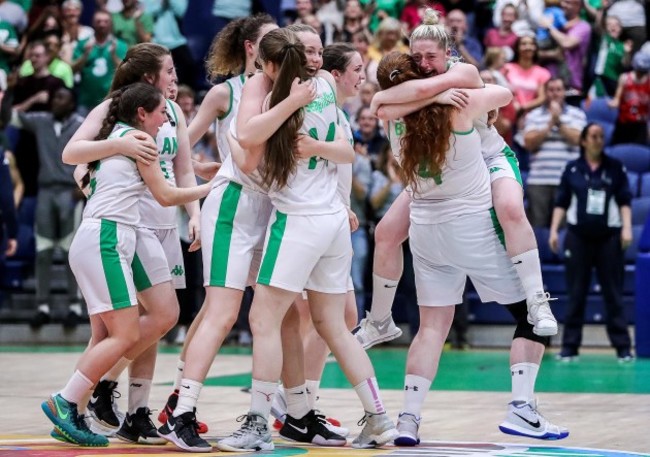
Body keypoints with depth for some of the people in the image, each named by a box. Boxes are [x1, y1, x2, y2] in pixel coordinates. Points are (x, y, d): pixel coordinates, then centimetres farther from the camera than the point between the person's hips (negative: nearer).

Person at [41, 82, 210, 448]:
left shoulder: (116, 138, 23)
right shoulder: (136, 137, -2)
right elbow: (166, 195, -2)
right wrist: (210, 187, 11)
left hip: (97, 242, 10)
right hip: (106, 240, -10)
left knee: (106, 338, 6)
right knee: (126, 335, -13)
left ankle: (70, 417, 1)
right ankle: (64, 403, -14)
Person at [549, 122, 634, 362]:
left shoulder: (615, 168, 4)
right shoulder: (572, 169, 5)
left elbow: (624, 201, 4)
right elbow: (561, 202, 7)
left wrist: (627, 228, -7)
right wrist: (554, 230, -1)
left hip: (609, 236, 0)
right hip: (578, 235, 0)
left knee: (613, 293, 0)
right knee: (576, 294, 3)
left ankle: (623, 347, 1)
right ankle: (570, 346, 6)